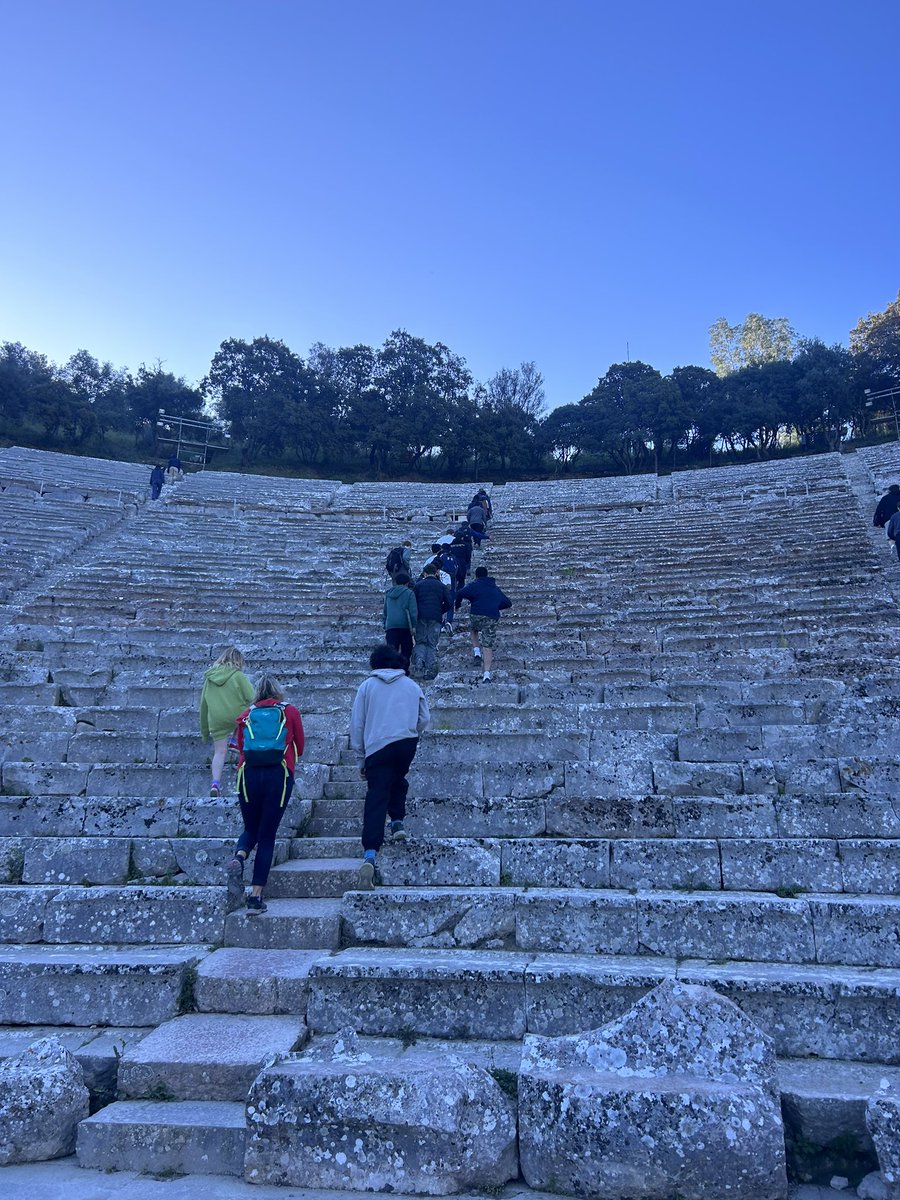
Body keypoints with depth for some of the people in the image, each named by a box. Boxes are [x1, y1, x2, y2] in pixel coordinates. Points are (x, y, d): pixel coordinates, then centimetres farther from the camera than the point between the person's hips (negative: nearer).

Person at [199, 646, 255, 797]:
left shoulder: (209, 677, 15)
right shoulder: (238, 675, -1)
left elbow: (203, 704, 20)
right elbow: (252, 698, -8)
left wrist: (204, 731, 28)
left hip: (216, 720, 4)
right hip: (237, 716, -4)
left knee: (219, 751, 6)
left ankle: (215, 782, -9)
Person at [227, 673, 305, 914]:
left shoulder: (246, 716, 13)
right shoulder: (290, 712, 10)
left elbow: (241, 749, 15)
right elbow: (299, 748, 14)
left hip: (249, 774, 1)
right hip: (279, 774, -1)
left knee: (251, 829, 18)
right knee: (267, 835, 5)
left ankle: (238, 858, -14)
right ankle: (256, 896, 0)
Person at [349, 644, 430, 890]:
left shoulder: (367, 686, 12)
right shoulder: (412, 686, 15)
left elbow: (357, 724, 9)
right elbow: (424, 719, 16)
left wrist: (360, 759, 13)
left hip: (377, 748, -2)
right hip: (407, 745, 2)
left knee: (376, 799, -5)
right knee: (398, 780, 30)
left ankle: (370, 854, -16)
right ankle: (398, 822, 18)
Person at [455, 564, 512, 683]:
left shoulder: (474, 585, 7)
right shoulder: (496, 588, 22)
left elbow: (460, 594, -11)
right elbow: (508, 603, 29)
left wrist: (457, 605, 6)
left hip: (477, 616, -2)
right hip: (493, 619, 2)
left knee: (474, 630, 32)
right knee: (488, 646, 2)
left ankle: (477, 653, 15)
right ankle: (487, 674, -9)